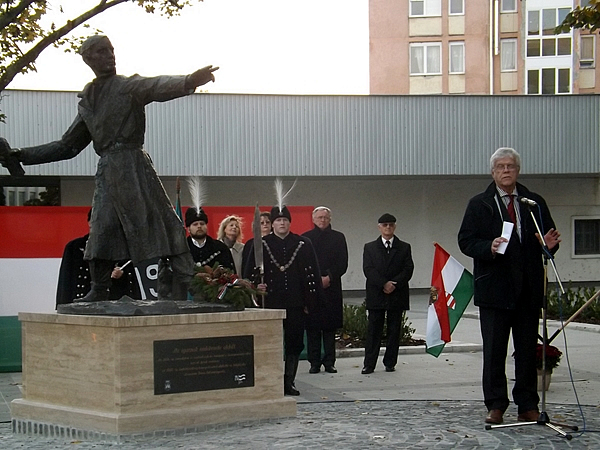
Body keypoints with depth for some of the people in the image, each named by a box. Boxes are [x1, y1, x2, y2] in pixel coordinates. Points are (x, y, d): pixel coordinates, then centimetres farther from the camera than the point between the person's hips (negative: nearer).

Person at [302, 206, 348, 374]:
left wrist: (329, 278, -9)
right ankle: (314, 362, 5)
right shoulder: (305, 238, 7)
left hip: (331, 287, 1)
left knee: (330, 327, 3)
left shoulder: (338, 237, 10)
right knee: (312, 327, 0)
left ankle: (329, 362, 7)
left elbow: (343, 263, 4)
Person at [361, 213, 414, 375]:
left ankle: (390, 363, 10)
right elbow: (368, 270, -3)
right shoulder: (370, 247, 9)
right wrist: (384, 283, -16)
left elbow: (408, 269, 0)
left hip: (397, 295, 1)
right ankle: (369, 364, 1)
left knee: (394, 330, 3)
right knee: (373, 330, -1)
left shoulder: (404, 248, 10)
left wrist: (394, 284, -14)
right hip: (376, 296, -1)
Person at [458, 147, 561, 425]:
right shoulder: (479, 204, 5)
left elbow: (548, 238, 15)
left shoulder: (535, 203, 12)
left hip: (529, 288, 2)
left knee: (528, 350, 6)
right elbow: (465, 241, 0)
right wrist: (489, 248, -18)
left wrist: (550, 245, -9)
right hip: (494, 288, -2)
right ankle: (495, 406, 9)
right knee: (494, 351, 2)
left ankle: (528, 406, 13)